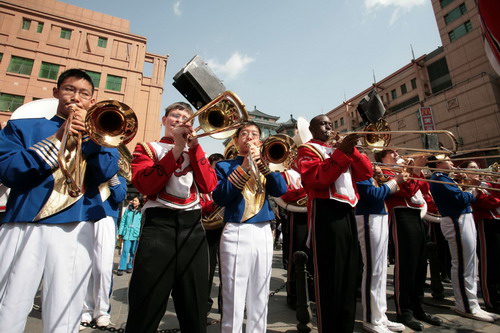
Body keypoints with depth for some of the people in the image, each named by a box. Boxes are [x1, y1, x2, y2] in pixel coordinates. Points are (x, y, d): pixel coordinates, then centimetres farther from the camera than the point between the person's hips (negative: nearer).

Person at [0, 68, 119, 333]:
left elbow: (106, 172, -1)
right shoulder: (23, 127, 14)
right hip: (23, 225, 0)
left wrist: (88, 132, -6)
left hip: (75, 228, 0)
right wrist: (57, 138, -7)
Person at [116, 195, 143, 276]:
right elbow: (123, 221, 8)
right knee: (125, 251, -6)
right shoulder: (128, 210, 7)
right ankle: (121, 268, 0)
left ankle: (130, 267, 23)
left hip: (136, 235, 0)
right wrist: (120, 233, 4)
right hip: (127, 234, 0)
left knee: (133, 252, 9)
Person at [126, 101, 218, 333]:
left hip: (192, 226, 3)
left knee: (195, 305, 11)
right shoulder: (147, 148, 11)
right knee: (146, 307, 2)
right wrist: (177, 148, -11)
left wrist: (194, 146, -4)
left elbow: (209, 186, 0)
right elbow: (145, 185, -10)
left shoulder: (195, 152, 19)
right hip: (159, 225, -3)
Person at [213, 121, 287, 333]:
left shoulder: (266, 166, 15)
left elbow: (281, 190, -3)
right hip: (236, 233, -3)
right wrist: (244, 168, -14)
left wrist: (263, 163, -13)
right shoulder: (224, 166, 6)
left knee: (260, 297, 13)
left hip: (264, 233, 4)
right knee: (234, 299, 1)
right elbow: (219, 198, -11)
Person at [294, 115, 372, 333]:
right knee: (329, 275, -3)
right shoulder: (307, 149, 2)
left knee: (350, 273, 14)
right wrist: (341, 152, -19)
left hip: (348, 212, 8)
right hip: (326, 213, -7)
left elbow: (366, 173, 13)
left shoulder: (340, 149, 25)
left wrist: (351, 150, -1)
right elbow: (317, 178, -17)